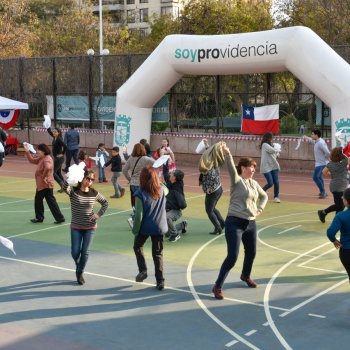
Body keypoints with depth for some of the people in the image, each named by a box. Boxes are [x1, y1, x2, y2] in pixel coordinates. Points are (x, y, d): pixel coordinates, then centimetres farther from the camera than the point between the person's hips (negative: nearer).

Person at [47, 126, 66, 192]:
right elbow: (49, 131, 19)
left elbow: (65, 146, -30)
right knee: (58, 173, 13)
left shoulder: (59, 139, -19)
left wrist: (62, 154, -19)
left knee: (53, 172, -6)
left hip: (59, 158, -9)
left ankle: (63, 186, -5)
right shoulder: (54, 138, 6)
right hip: (56, 158, 9)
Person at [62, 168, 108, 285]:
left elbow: (105, 203, 13)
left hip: (90, 227, 1)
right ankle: (78, 266, 35)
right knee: (75, 252, 0)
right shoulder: (73, 191, -10)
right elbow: (65, 187, -33)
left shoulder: (94, 193, -3)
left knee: (84, 252, 3)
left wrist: (99, 214, -1)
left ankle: (80, 273, 26)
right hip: (76, 227, -1)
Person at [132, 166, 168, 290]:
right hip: (159, 227, 3)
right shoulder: (162, 190, -6)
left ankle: (142, 270, 17)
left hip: (145, 227, -3)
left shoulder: (140, 194, -19)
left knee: (138, 247, 25)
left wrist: (135, 230, -5)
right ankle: (160, 281, 11)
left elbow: (139, 215, -18)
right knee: (158, 253, 12)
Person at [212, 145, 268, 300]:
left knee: (251, 253, 21)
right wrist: (227, 154, -47)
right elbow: (231, 168, -30)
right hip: (235, 223, -7)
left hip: (250, 223, 7)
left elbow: (264, 196, 28)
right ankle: (217, 286, -2)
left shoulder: (254, 183, 10)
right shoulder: (237, 180, -9)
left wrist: (259, 209, 13)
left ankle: (245, 276, 50)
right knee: (232, 257, -12)